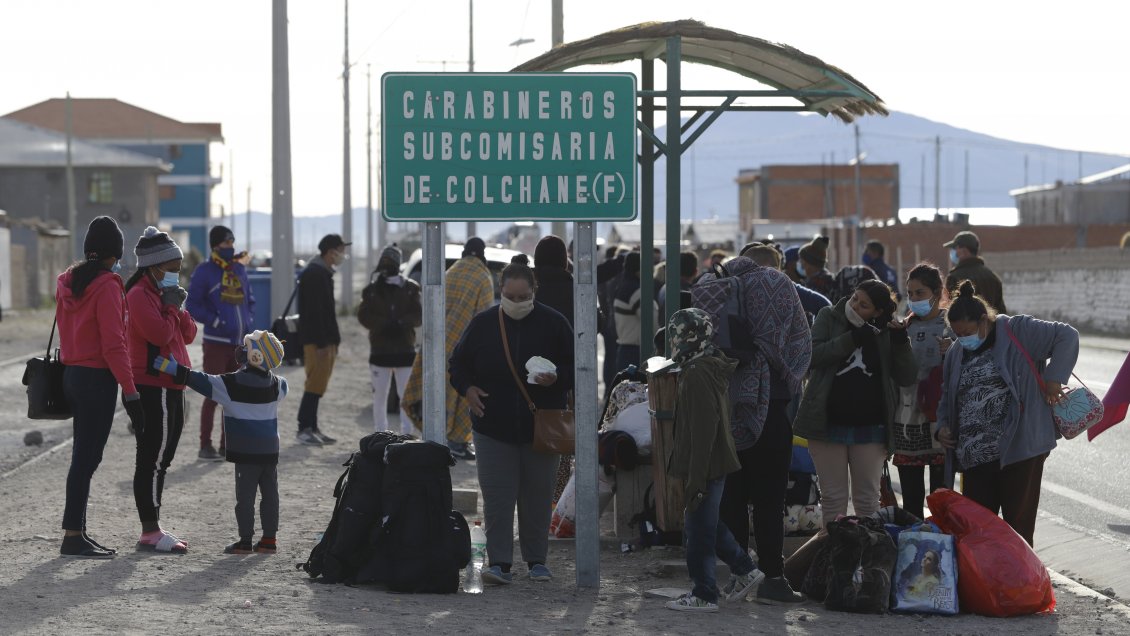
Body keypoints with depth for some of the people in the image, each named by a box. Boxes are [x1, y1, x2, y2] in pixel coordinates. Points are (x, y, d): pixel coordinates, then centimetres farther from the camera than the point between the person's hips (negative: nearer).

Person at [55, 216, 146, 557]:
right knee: (87, 456, -5)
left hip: (72, 373, 8)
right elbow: (113, 345, -19)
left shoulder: (67, 282, 9)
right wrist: (130, 391, -17)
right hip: (98, 378, -8)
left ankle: (77, 532, 18)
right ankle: (73, 536, -3)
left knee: (84, 454, 14)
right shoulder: (107, 286, -15)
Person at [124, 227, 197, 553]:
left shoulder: (163, 293, 19)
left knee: (160, 459, 14)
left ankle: (152, 528, 20)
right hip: (153, 388, -11)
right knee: (152, 460, -8)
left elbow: (189, 335, 16)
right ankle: (150, 533, -6)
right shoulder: (140, 295, -12)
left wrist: (179, 308, 0)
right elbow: (160, 333, -24)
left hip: (170, 388, 11)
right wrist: (171, 306, -9)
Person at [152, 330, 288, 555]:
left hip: (245, 453, -5)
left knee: (245, 496, 1)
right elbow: (283, 388, 27)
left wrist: (174, 369, -13)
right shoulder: (276, 385, 3)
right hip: (270, 452, 5)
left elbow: (203, 383, -16)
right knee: (270, 494, 10)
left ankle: (245, 540, 2)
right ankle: (269, 539, 13)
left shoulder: (232, 384, -14)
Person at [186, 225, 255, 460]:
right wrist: (215, 321, -14)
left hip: (240, 343, 7)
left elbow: (250, 300, 23)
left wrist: (248, 321, 6)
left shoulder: (240, 269, 13)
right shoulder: (205, 271, -6)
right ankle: (205, 446, -1)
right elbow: (192, 305, -7)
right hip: (216, 342, -7)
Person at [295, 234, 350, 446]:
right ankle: (304, 429, -7)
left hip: (325, 340, 10)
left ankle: (312, 428, 14)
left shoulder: (324, 273, 18)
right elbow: (313, 311, -21)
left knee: (318, 384, 10)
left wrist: (333, 341, 19)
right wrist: (322, 343, -23)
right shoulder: (314, 274, -15)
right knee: (315, 383, -9)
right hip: (315, 340, -10)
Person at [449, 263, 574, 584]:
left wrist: (556, 379, -17)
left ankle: (537, 560, 19)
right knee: (496, 497, -5)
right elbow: (459, 362, 13)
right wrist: (467, 388, -6)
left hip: (540, 427, 0)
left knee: (538, 497, 7)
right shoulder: (483, 323, 2)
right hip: (493, 427, 0)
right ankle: (499, 563, -4)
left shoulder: (553, 323, -1)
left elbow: (576, 366, 4)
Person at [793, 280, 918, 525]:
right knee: (833, 497, 3)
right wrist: (851, 339, -19)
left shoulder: (886, 331, 3)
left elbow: (907, 378, 2)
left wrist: (901, 342, -12)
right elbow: (812, 353, -12)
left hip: (869, 428, 1)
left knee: (868, 499, 7)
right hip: (829, 422, -1)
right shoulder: (829, 317, 2)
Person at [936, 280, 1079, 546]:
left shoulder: (1018, 332, -2)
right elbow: (947, 398, 27)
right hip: (975, 458, 6)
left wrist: (1053, 379, -12)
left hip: (1019, 450, -6)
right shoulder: (956, 354, 17)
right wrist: (942, 426, 9)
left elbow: (1067, 336, -7)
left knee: (1018, 526, -1)